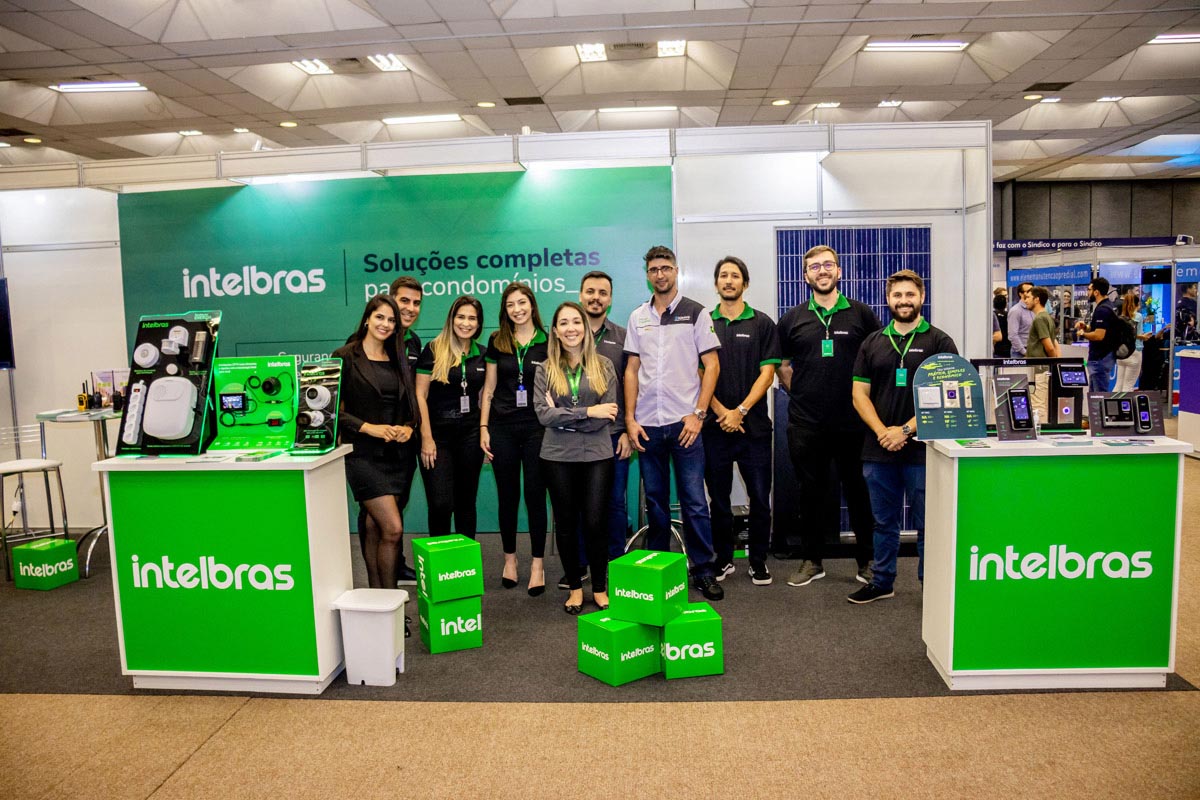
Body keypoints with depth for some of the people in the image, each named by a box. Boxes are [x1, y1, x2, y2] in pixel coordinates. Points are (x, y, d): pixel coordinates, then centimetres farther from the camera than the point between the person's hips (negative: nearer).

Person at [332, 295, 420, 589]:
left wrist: (409, 427, -3)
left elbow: (412, 405, 17)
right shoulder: (345, 357, -3)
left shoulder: (397, 359, 14)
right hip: (364, 453, -5)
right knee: (393, 528, -12)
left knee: (375, 528, 10)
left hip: (399, 453, 5)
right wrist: (369, 428, -17)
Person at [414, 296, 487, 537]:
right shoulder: (434, 350, -5)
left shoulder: (482, 354, 8)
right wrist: (427, 438, -11)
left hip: (470, 434, 4)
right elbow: (420, 395, -6)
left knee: (466, 502, 11)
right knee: (440, 504, -7)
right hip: (438, 433, -4)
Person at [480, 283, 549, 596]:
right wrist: (483, 427, 2)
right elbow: (489, 387, 9)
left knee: (535, 495, 1)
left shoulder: (547, 342, 0)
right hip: (503, 428, 2)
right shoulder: (497, 342, 6)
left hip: (537, 428, -2)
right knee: (507, 496, 9)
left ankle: (537, 564, 11)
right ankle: (510, 558, 25)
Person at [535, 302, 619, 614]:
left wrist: (563, 416, -9)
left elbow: (607, 416, -6)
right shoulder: (545, 370, 3)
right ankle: (575, 588, 24)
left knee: (595, 523, 0)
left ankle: (600, 588, 18)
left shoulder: (604, 366, 2)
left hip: (597, 456, -1)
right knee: (566, 523, 9)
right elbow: (543, 414, -10)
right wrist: (588, 412, -15)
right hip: (558, 458, 1)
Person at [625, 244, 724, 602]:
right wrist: (630, 419, 3)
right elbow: (632, 370, 11)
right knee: (655, 501, 11)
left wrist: (698, 413, -10)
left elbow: (712, 365, -2)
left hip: (684, 423, -3)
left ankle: (704, 570, 10)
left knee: (694, 501, -2)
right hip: (647, 424, 3)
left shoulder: (696, 313, 2)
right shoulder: (638, 317, 12)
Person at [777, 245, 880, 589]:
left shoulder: (861, 314, 4)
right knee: (811, 492, 9)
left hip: (853, 422, -1)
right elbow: (781, 365, 16)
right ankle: (811, 560, 21)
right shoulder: (792, 319, 7)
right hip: (806, 423, 1)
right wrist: (801, 393, 7)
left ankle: (866, 560, 22)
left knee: (859, 492, 7)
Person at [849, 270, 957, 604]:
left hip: (921, 450, -3)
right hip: (878, 449, 3)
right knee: (883, 522, 13)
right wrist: (882, 431, -9)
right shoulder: (873, 343, 11)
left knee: (927, 524, 3)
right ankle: (882, 582, 25)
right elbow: (860, 394, 6)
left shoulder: (939, 342, 1)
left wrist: (906, 430, -14)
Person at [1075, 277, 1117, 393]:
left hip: (1100, 359, -11)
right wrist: (1086, 327, 9)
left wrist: (1083, 334, -9)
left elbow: (1099, 335, -26)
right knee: (1093, 393, 17)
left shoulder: (1102, 310, -19)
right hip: (1100, 357, 11)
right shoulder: (1107, 306, 15)